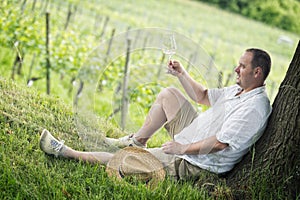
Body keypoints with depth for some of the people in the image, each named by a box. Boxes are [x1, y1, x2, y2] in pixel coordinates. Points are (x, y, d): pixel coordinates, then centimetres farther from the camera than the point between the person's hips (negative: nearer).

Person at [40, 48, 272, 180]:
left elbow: (220, 143, -29)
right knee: (168, 94, 14)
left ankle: (67, 152, -1)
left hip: (195, 164, -10)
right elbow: (202, 96, 20)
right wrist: (182, 74, 9)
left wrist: (184, 148, -23)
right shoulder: (238, 90, 7)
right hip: (190, 139, 10)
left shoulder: (254, 107, -25)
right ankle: (137, 140, 23)